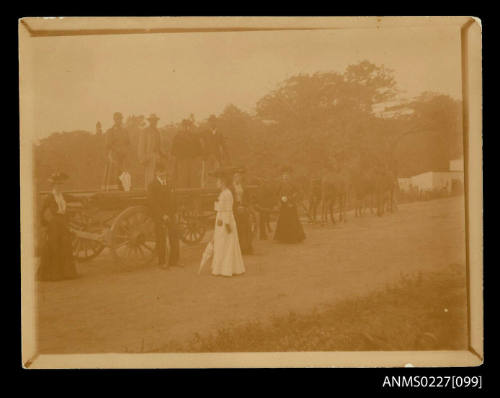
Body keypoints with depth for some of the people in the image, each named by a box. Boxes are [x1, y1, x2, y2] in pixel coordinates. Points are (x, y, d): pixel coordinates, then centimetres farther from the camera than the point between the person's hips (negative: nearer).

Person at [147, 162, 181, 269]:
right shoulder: (152, 186, -3)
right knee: (161, 239, -2)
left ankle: (174, 260, 12)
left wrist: (171, 214, 5)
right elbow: (152, 203, -10)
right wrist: (163, 215, -14)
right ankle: (162, 262, 6)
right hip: (159, 217, -5)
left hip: (170, 216, 5)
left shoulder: (169, 185, 16)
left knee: (174, 236, 3)